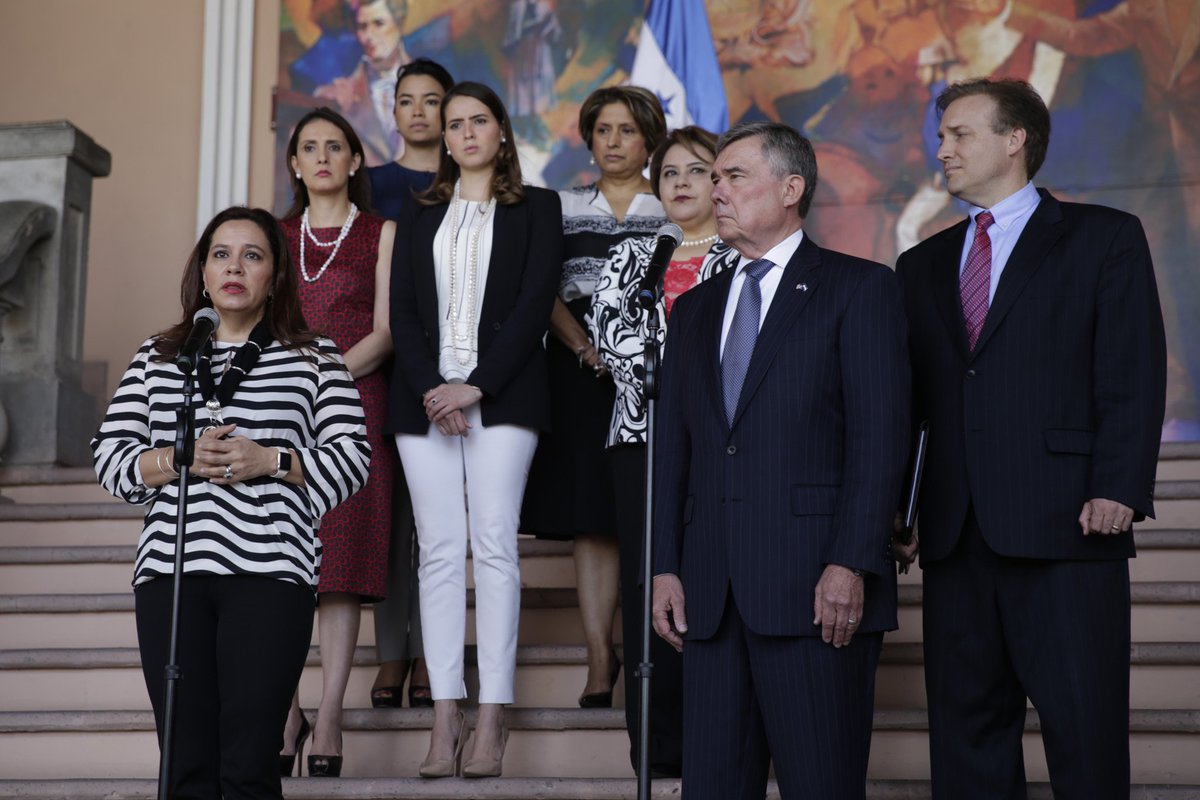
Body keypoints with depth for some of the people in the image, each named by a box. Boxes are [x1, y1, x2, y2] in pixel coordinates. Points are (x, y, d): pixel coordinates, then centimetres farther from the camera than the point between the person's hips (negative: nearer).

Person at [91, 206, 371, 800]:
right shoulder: (157, 357, 18)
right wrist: (179, 460, -6)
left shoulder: (315, 358, 11)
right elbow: (109, 457, 13)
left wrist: (269, 461, -9)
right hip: (170, 570, 3)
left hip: (269, 572, -2)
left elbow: (352, 459, 5)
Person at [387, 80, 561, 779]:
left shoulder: (536, 209, 9)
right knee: (439, 552, -2)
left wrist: (477, 386, -12)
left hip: (503, 398, -3)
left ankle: (492, 722, -10)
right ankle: (446, 720, -3)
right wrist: (431, 390, -8)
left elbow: (534, 303, -2)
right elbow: (403, 312, 9)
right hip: (425, 398, 3)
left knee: (495, 546, -9)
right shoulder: (420, 217, 18)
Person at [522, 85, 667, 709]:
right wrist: (585, 348, -10)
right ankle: (600, 657, -1)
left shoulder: (672, 212, 9)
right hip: (580, 371, 2)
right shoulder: (563, 208, 14)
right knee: (590, 515, -2)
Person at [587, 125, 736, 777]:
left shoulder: (744, 257, 8)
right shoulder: (630, 257, 17)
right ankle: (657, 746, 3)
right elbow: (605, 326, 1)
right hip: (642, 433, 3)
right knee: (646, 585, 0)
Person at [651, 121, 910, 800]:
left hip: (817, 590, -5)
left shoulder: (859, 288, 2)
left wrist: (851, 564, -16)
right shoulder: (696, 309, 20)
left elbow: (880, 434, -7)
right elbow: (674, 447, 17)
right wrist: (666, 567, 7)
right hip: (712, 594, 6)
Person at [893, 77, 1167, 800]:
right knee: (965, 731, 6)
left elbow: (1134, 378, -2)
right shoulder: (923, 265, 19)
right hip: (956, 537, 5)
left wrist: (1118, 491, -14)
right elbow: (910, 398, 15)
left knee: (1086, 732, -4)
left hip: (1066, 527, -4)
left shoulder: (1105, 238, 6)